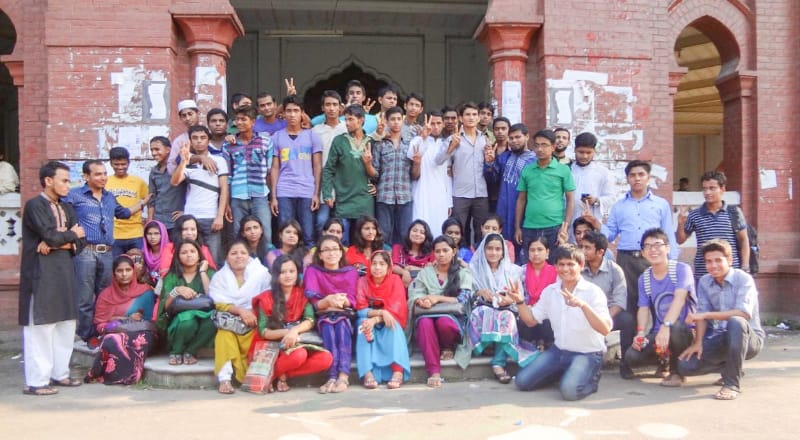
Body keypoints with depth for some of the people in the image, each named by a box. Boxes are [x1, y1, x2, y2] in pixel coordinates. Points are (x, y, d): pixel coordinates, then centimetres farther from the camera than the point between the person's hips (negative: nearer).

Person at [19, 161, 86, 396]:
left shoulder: (66, 208, 15)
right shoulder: (34, 205, -8)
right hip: (41, 274, -8)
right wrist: (71, 235, -1)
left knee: (66, 325, 10)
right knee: (41, 327, -4)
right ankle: (36, 381, 1)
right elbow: (50, 236, -19)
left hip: (64, 272, 8)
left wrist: (59, 244, -10)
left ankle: (59, 373, 21)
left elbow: (79, 241, 8)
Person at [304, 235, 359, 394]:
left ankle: (343, 376, -46)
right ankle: (334, 377, -45)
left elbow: (351, 301, -3)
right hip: (323, 317, -1)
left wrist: (342, 300, -27)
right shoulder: (313, 271, 3)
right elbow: (313, 302, -7)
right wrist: (328, 300, -29)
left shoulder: (351, 272, 8)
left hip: (344, 316, 1)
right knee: (329, 329, -34)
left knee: (342, 326, -33)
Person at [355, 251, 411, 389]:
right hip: (369, 320, 1)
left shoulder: (395, 280, -7)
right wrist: (381, 312, -31)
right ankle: (367, 373, -44)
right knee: (363, 325, -31)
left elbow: (395, 308, -16)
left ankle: (398, 371, -48)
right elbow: (361, 309, -12)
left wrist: (375, 320, -32)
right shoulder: (363, 281, -5)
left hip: (389, 322, -1)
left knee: (393, 326, -33)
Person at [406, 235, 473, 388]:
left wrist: (438, 298, -14)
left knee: (444, 322, -38)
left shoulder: (463, 273, 10)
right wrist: (422, 301, -19)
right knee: (425, 322, -36)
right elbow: (414, 296, 6)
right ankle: (434, 372, -38)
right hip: (428, 315, 2)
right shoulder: (425, 272, 15)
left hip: (453, 317, -1)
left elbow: (463, 299, -3)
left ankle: (449, 347, -2)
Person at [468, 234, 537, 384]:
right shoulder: (475, 268, 13)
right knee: (484, 313, -37)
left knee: (506, 317, -36)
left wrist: (508, 300, -14)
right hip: (482, 309, 0)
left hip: (506, 310, 0)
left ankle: (498, 363, -38)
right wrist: (480, 292, -12)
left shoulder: (512, 270, 14)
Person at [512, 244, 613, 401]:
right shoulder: (550, 290, 3)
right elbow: (531, 320, 9)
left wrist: (583, 305, -40)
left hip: (588, 354, -6)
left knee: (569, 390, -30)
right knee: (522, 381, -4)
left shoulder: (593, 291, -14)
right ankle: (563, 373, 19)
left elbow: (605, 329, -25)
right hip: (559, 351, 6)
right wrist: (520, 301, -10)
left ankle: (591, 378, 4)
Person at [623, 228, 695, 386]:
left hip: (685, 331, -5)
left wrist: (666, 326, -39)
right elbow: (644, 308, 1)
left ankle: (676, 371, -10)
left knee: (674, 328, -40)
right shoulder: (644, 279, 6)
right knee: (631, 357, -18)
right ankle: (665, 359, 16)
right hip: (658, 333, 5)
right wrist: (640, 332, -18)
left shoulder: (681, 269, -10)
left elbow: (679, 298, -24)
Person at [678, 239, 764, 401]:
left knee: (735, 322, -40)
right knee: (685, 365, -14)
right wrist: (698, 342, -13)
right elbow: (702, 314, 1)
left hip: (749, 338, -5)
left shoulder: (743, 279, -13)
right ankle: (731, 367, 15)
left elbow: (744, 313, -27)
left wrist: (706, 314, -30)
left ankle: (733, 383, -26)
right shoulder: (704, 282, 4)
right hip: (719, 339, 5)